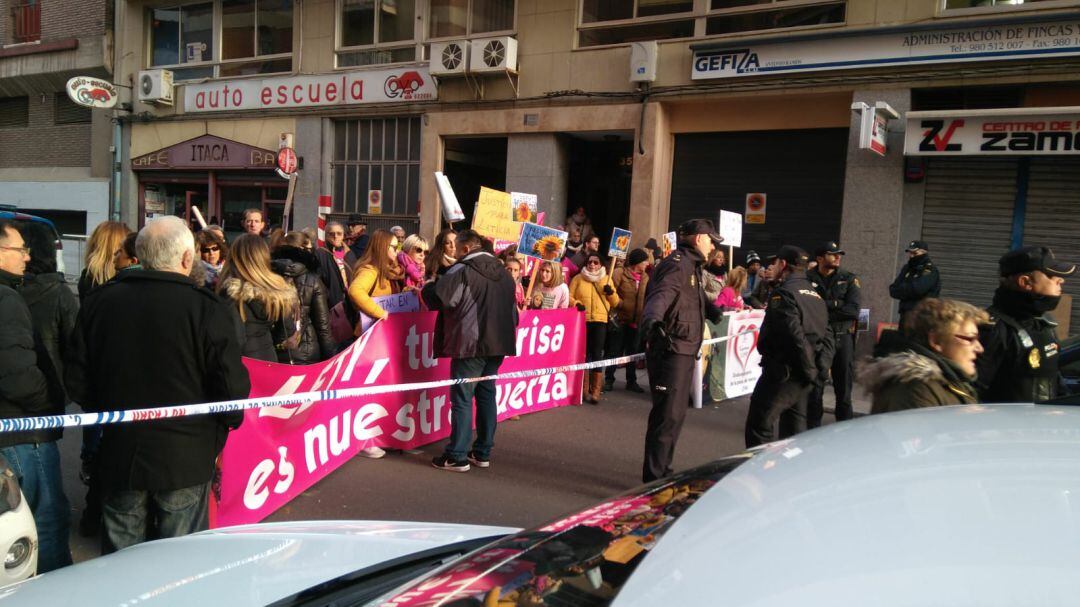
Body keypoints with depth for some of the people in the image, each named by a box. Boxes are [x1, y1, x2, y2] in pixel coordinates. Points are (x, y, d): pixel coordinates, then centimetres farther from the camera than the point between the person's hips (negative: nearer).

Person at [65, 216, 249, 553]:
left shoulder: (99, 302, -2)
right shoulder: (207, 309, -16)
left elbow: (77, 379, 5)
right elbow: (232, 385, -15)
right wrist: (227, 423, 5)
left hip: (118, 455, 4)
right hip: (185, 458, -4)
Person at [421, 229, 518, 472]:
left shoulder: (463, 270, -11)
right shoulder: (502, 272, 14)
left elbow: (436, 297, -15)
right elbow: (511, 310, 19)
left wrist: (428, 286, 6)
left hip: (470, 345, -7)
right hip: (497, 344, 7)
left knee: (462, 398, -1)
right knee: (487, 395, 13)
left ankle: (457, 456, 2)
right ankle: (483, 453, 19)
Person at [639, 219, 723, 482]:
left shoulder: (692, 266, 20)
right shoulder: (677, 264, -14)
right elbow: (660, 295, -33)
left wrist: (712, 310, 56)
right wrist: (652, 320, -52)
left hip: (684, 351, 11)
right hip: (671, 350, -11)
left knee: (676, 413, 19)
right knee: (668, 414, -11)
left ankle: (662, 471, 32)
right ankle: (653, 479, -5)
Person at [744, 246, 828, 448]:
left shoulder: (783, 293, -13)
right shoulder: (815, 295, 15)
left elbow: (795, 335, -22)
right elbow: (825, 336, 15)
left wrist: (809, 369, -14)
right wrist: (819, 367, 11)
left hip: (783, 372, -9)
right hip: (803, 376, 9)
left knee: (759, 425, -4)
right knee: (794, 428, 17)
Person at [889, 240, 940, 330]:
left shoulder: (930, 270, -6)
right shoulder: (907, 269, 16)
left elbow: (917, 289, -19)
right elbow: (892, 290, 8)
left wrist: (902, 289, -2)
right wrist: (908, 291, -9)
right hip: (905, 315, 7)